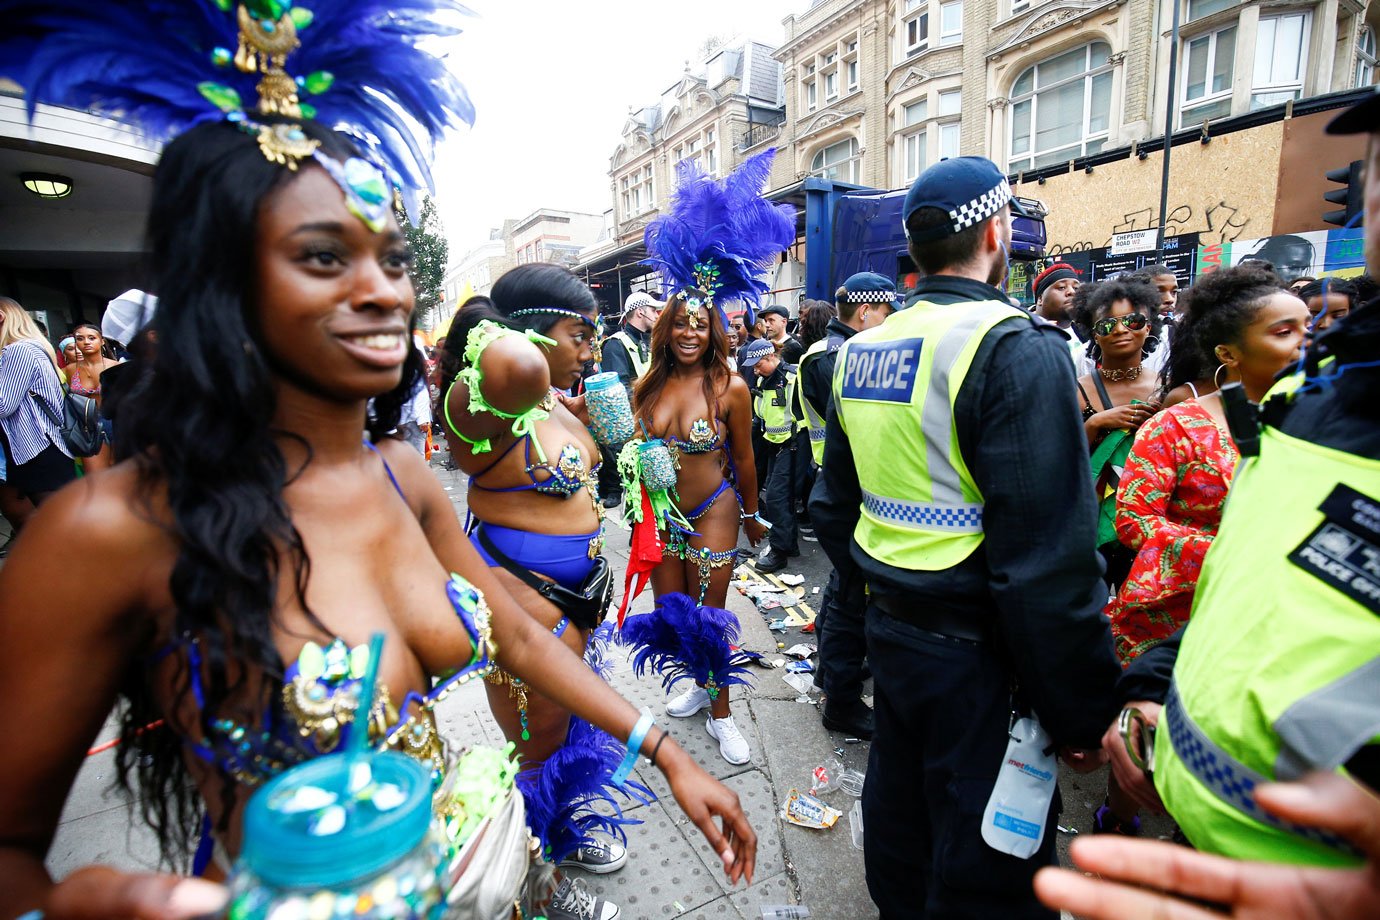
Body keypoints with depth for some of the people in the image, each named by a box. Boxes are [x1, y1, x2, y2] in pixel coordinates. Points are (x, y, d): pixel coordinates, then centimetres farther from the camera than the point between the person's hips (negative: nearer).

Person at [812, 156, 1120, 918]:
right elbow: (1049, 557, -22)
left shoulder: (860, 350, 5)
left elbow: (833, 508, 11)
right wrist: (1080, 713, -11)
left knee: (899, 814, 25)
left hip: (889, 627, 8)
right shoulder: (1016, 348, -18)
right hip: (977, 648, -7)